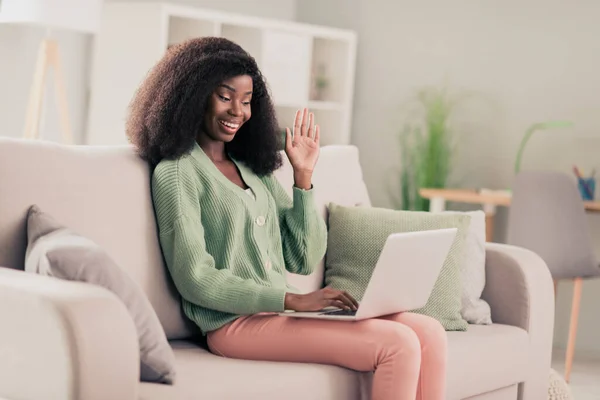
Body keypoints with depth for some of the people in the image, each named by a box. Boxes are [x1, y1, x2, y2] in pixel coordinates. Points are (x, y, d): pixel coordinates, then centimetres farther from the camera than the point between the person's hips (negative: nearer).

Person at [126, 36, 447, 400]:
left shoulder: (254, 168, 19)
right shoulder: (176, 172, -2)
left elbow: (303, 260, 15)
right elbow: (195, 280, -11)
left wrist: (303, 176, 7)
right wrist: (293, 300, -16)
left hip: (279, 311, 7)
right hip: (234, 323, -7)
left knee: (430, 333, -12)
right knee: (398, 344, -23)